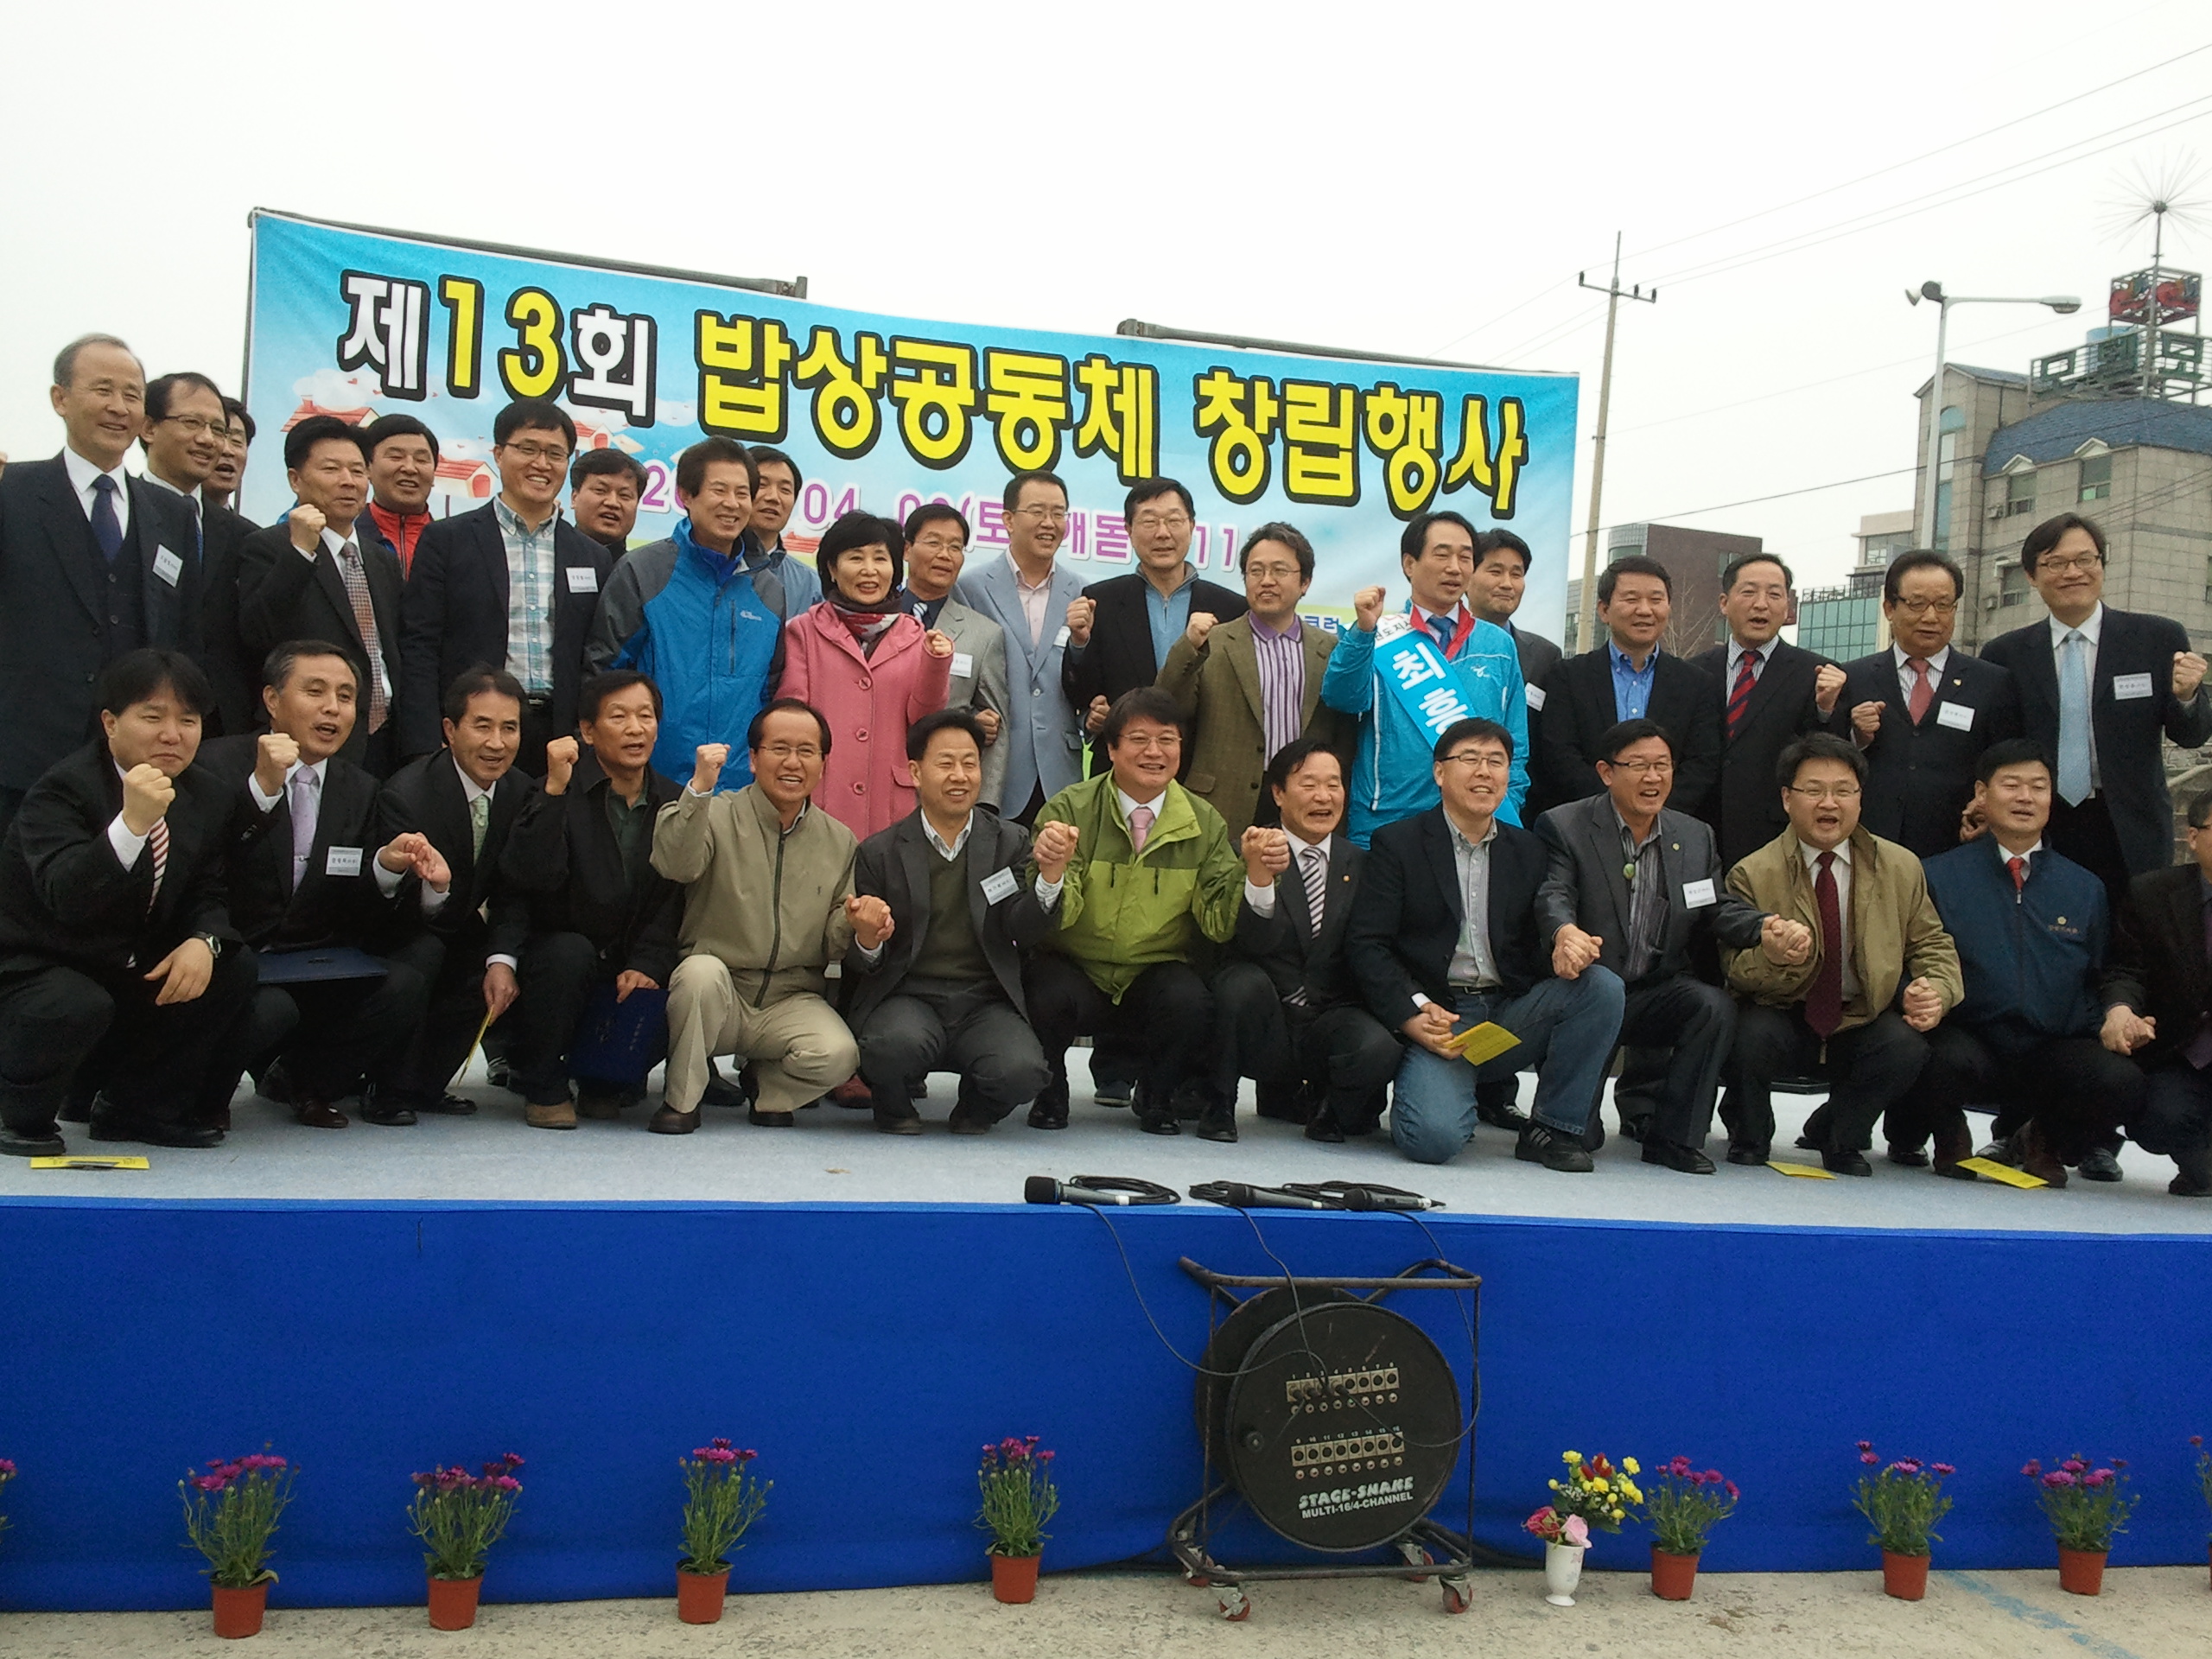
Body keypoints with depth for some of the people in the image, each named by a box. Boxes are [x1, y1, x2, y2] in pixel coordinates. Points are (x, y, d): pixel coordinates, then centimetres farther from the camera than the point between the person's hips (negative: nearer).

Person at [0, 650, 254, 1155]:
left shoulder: (208, 799, 0)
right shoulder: (62, 790, -20)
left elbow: (209, 897, 4)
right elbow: (66, 898, -35)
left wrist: (204, 942, -20)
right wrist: (131, 822, -48)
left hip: (136, 972, 7)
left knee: (234, 968, -13)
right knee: (79, 1008, -36)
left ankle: (134, 1107, 3)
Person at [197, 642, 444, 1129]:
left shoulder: (360, 790, 11)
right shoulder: (220, 765, -3)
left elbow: (360, 920, 5)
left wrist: (386, 867, -17)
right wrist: (262, 788, -27)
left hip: (314, 962, 5)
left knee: (405, 986, -21)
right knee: (271, 1008, -35)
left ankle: (299, 1079, 7)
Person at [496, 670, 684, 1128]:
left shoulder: (672, 803, 5)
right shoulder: (561, 792, -6)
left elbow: (672, 900, 0)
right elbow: (526, 876, -23)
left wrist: (646, 965, -15)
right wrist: (554, 790, -29)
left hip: (629, 975, 2)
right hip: (556, 959, -2)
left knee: (654, 1013, -27)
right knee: (568, 951, -34)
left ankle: (601, 1083, 10)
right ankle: (543, 1086, -10)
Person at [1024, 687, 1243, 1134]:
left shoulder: (1204, 823, 0)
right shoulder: (1069, 811, -7)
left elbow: (1219, 923, -6)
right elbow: (1057, 917, -16)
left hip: (1156, 974, 2)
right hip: (1073, 970, -1)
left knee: (1191, 1003, -29)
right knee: (1050, 994, -33)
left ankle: (1156, 1095, 5)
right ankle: (1050, 1092, 3)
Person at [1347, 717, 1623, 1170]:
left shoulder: (1529, 851, 15)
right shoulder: (1397, 844, 2)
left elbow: (1539, 941, 11)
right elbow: (1366, 945, -5)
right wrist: (1412, 1015, -18)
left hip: (1512, 1013, 5)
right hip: (1437, 1018, -4)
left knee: (1602, 985, -21)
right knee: (1434, 1137, -28)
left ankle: (1552, 1130, -8)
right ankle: (1423, 1087, 11)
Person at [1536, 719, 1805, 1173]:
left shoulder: (1696, 837, 13)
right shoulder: (1564, 828, -3)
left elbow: (1720, 908, 4)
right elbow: (1553, 896, -19)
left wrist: (1766, 930, -20)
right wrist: (1564, 932, -44)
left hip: (1655, 996, 4)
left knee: (1715, 1004, -25)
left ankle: (1672, 1136, -11)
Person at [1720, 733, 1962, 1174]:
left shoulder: (1901, 867, 3)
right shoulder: (1753, 874, -8)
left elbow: (1932, 946, 9)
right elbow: (1738, 970, -12)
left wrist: (1935, 992, -14)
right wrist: (1774, 955, -36)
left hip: (1863, 1022, 2)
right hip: (1785, 1020, -2)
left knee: (1907, 1047, -28)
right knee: (1751, 1035, -33)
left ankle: (1842, 1137, 4)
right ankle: (1748, 1135, 2)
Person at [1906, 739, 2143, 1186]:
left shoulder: (2085, 887, 17)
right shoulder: (1937, 876, 6)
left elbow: (2102, 979, 21)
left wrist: (2114, 1022, -1)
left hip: (2056, 1053, 3)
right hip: (1969, 1043, -3)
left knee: (2123, 1082, -28)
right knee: (1948, 1060, -38)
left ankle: (2043, 1139, 8)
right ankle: (1948, 1138, 2)